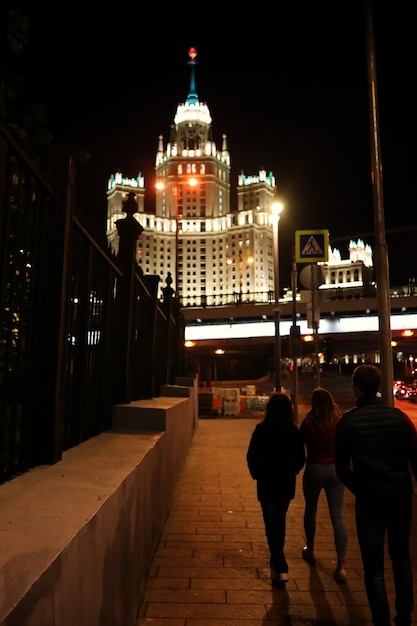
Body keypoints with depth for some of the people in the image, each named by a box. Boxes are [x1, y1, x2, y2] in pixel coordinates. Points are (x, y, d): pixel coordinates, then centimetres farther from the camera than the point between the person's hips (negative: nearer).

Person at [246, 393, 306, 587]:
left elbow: (251, 456, -10)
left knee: (272, 523, 3)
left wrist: (257, 474, 6)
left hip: (266, 483, -3)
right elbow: (301, 458, -2)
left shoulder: (261, 429, -13)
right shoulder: (294, 431, -7)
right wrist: (290, 472, 13)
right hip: (286, 484, 3)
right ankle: (277, 559, 37)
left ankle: (280, 568, -5)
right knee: (280, 521, 22)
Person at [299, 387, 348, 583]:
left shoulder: (308, 423, -13)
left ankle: (310, 550, 36)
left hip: (314, 470, -1)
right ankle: (341, 565, 1)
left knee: (310, 510, 20)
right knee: (337, 517, 5)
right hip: (335, 470, 1)